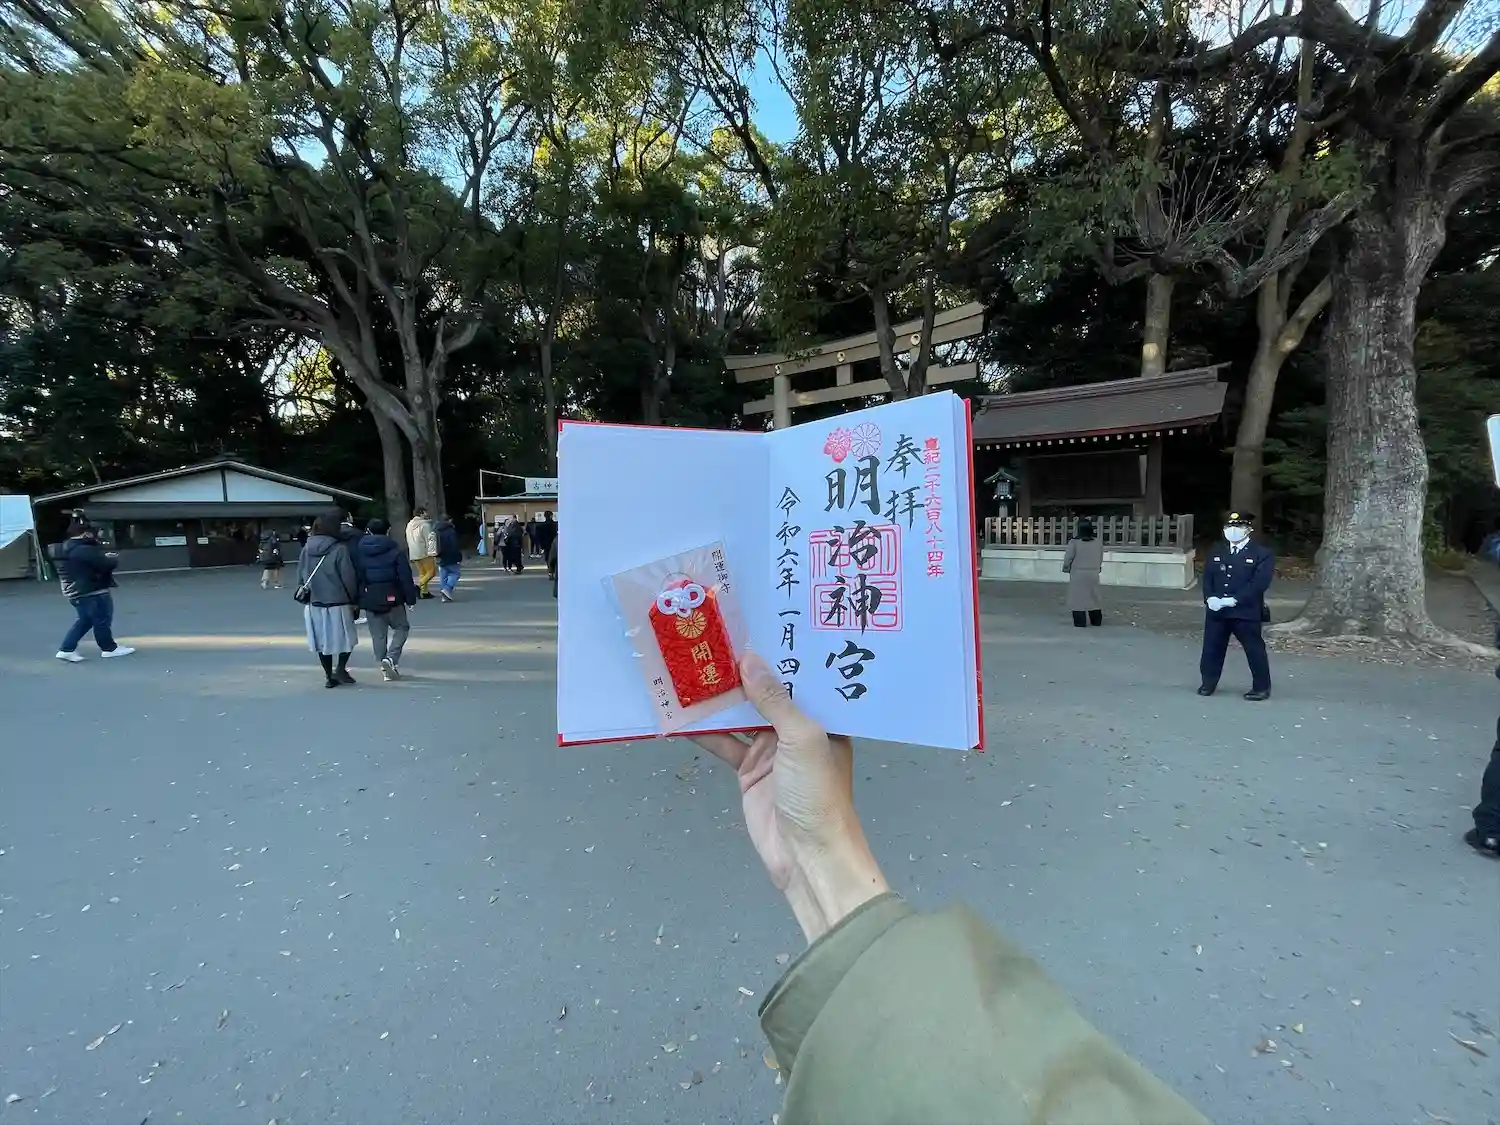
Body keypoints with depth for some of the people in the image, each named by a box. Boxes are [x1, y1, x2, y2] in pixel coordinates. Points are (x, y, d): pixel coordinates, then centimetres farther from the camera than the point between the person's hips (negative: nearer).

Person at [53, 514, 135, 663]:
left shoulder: (64, 548, 9)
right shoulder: (84, 550, -23)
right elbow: (108, 564, -21)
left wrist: (104, 556, 4)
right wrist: (113, 558, 0)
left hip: (75, 592, 10)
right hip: (92, 592, -10)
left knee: (85, 620, 20)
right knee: (102, 620, 5)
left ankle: (66, 650, 16)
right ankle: (109, 648, 18)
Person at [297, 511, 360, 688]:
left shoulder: (306, 549, 2)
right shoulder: (340, 549, -13)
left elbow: (300, 575, 7)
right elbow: (349, 578, -12)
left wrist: (305, 591, 16)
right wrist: (354, 599, -1)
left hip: (314, 602, 5)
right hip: (337, 602, -5)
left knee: (322, 640, 12)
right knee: (346, 637, 12)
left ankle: (329, 676, 18)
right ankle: (340, 669, 3)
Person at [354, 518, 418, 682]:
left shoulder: (359, 551, 4)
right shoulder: (395, 550, -7)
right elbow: (405, 577, -9)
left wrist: (356, 600, 13)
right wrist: (410, 598, -2)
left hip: (369, 600, 3)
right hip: (392, 598, -3)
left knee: (378, 635, 10)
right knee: (401, 628, 13)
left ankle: (385, 669, 11)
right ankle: (391, 658, -7)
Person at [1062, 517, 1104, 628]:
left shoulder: (1074, 542, -13)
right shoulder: (1098, 543, 1)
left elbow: (1068, 558, -10)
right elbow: (1100, 560, 9)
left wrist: (1066, 569, 7)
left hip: (1078, 574, -4)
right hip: (1093, 574, 4)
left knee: (1078, 597, 2)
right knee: (1093, 597, 15)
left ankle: (1080, 622, 2)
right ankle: (1097, 620, 24)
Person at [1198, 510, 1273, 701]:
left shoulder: (1262, 554, -4)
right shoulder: (1216, 551, 12)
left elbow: (1260, 583, -14)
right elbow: (1207, 577, 8)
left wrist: (1234, 600, -21)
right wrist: (1210, 598, -10)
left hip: (1246, 612, -4)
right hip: (1216, 610, 5)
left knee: (1255, 650, 4)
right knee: (1212, 647, 11)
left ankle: (1261, 687, 18)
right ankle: (1208, 682, 24)